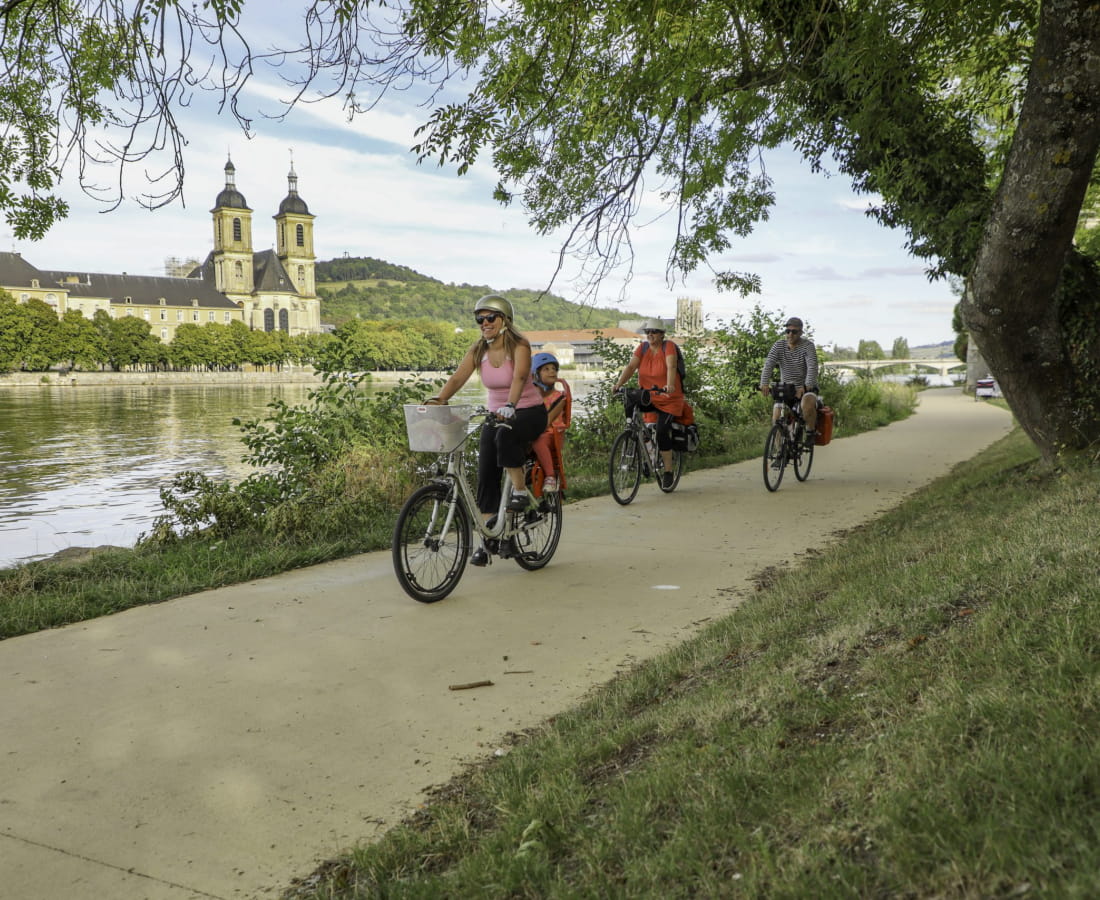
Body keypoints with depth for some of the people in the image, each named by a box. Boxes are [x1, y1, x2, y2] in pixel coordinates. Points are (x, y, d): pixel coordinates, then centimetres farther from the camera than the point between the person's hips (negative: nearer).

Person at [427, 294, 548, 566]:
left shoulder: (519, 345, -14)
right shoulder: (478, 350, 0)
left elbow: (519, 377, -32)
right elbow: (457, 378, -12)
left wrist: (510, 406, -50)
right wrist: (437, 400, -30)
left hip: (529, 412, -5)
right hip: (496, 415, 5)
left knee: (506, 435, -39)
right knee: (486, 476, -6)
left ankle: (520, 490, -19)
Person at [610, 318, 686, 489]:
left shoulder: (669, 347, -12)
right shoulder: (642, 348, 1)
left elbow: (671, 367, -28)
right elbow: (631, 366, -11)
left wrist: (670, 386, -46)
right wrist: (618, 384, -26)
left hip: (669, 399, -4)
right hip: (647, 397, 4)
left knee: (662, 431, -18)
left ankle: (668, 470, 1)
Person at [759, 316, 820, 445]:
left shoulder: (808, 345, -11)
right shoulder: (779, 345, -2)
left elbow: (812, 368, -24)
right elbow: (768, 365, -14)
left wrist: (806, 387, -41)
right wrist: (764, 384, -32)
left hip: (806, 388, -3)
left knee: (807, 405, -34)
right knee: (777, 417, -15)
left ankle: (810, 433, -10)